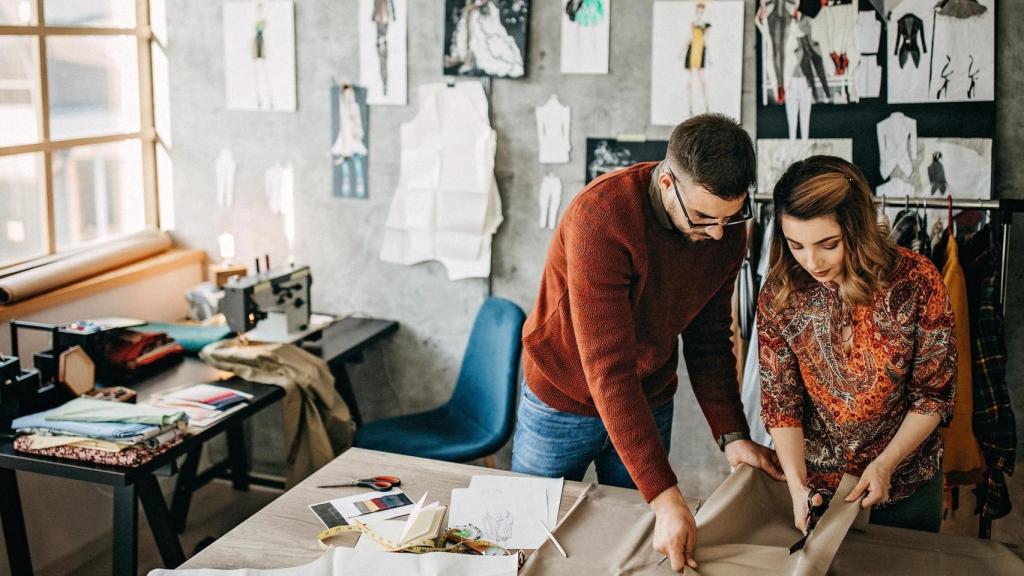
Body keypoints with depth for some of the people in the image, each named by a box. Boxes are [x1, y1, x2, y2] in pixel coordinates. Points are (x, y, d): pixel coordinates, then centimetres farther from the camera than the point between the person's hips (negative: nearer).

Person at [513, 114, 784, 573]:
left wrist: (732, 435, -13)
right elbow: (608, 368, -36)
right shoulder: (602, 216, -33)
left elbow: (709, 339, 0)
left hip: (651, 404, 4)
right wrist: (665, 497, -39)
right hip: (565, 401, -4)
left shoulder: (725, 229, -14)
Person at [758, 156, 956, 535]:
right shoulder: (779, 294, -14)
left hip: (906, 479, -1)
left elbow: (933, 393, -10)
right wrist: (798, 486, -18)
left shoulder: (916, 281, -19)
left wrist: (886, 464, -17)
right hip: (816, 479, 1)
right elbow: (779, 400, -9)